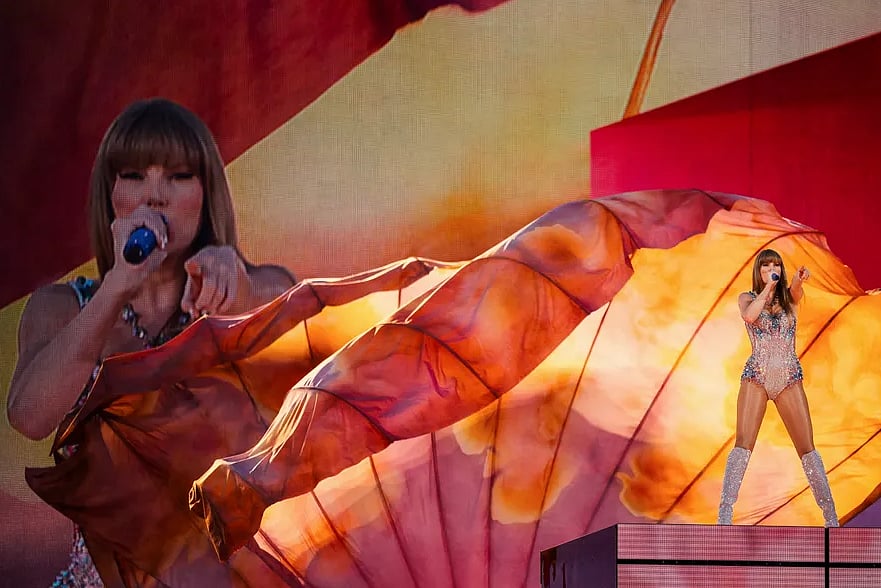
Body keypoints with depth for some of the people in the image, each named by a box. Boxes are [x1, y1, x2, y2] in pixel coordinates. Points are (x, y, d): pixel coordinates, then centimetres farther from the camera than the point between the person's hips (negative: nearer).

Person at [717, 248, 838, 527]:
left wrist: (798, 281, -40)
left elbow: (796, 290, -17)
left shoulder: (789, 297, 8)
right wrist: (767, 288, -12)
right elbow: (749, 316, -18)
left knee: (807, 448, -2)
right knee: (743, 444, -12)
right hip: (756, 377, -1)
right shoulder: (747, 298, 6)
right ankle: (724, 517, -14)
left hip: (789, 378, 1)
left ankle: (831, 517, 4)